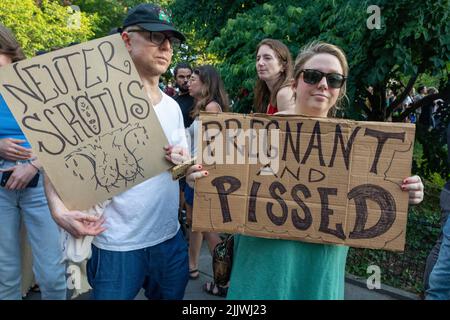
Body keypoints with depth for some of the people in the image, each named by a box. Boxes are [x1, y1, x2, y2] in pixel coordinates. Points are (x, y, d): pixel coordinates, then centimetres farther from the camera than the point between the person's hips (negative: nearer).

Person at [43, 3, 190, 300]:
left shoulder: (172, 106, 6)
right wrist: (59, 209, -26)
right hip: (117, 244, -5)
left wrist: (182, 162, -8)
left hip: (170, 237, 6)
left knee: (172, 295, 21)